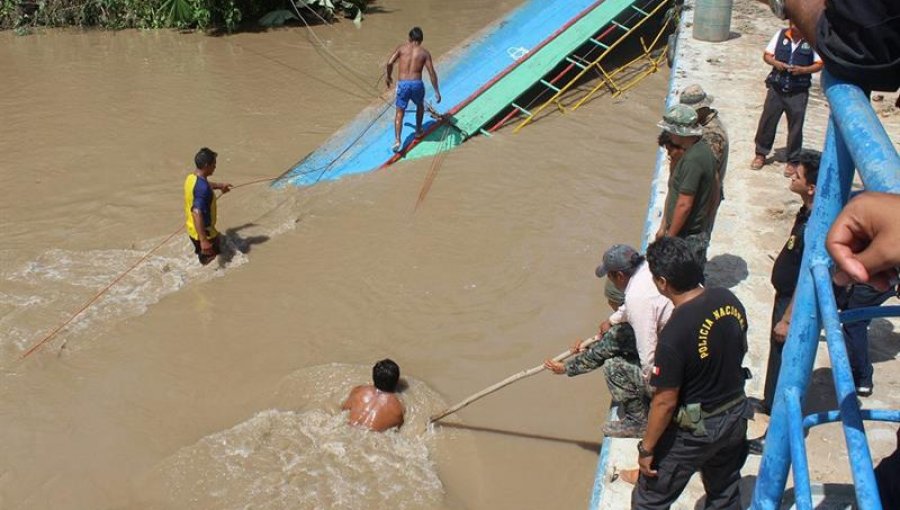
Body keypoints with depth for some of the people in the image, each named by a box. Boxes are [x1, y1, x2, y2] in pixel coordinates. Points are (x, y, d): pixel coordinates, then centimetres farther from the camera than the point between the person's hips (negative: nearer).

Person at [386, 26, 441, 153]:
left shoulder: (401, 48, 7)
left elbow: (390, 63, -3)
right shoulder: (424, 53, 8)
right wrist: (436, 91, 8)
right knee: (420, 106, 31)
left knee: (399, 113, 8)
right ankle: (418, 131, 42)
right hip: (417, 84, 1)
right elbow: (432, 73, 2)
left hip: (402, 84, -1)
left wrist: (388, 76, 15)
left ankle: (397, 140, -9)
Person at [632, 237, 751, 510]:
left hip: (693, 429, -7)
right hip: (735, 415, 7)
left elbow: (665, 402, -24)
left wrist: (646, 448, -12)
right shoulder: (729, 300, -11)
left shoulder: (675, 333, -32)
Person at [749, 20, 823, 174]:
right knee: (767, 120, 8)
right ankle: (761, 154, 26)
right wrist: (775, 63, -13)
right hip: (776, 88, 2)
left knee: (795, 126, 4)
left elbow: (819, 64, -2)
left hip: (798, 92, -2)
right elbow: (767, 55, 7)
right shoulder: (780, 34, 2)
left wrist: (803, 70, -19)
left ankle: (792, 161, 16)